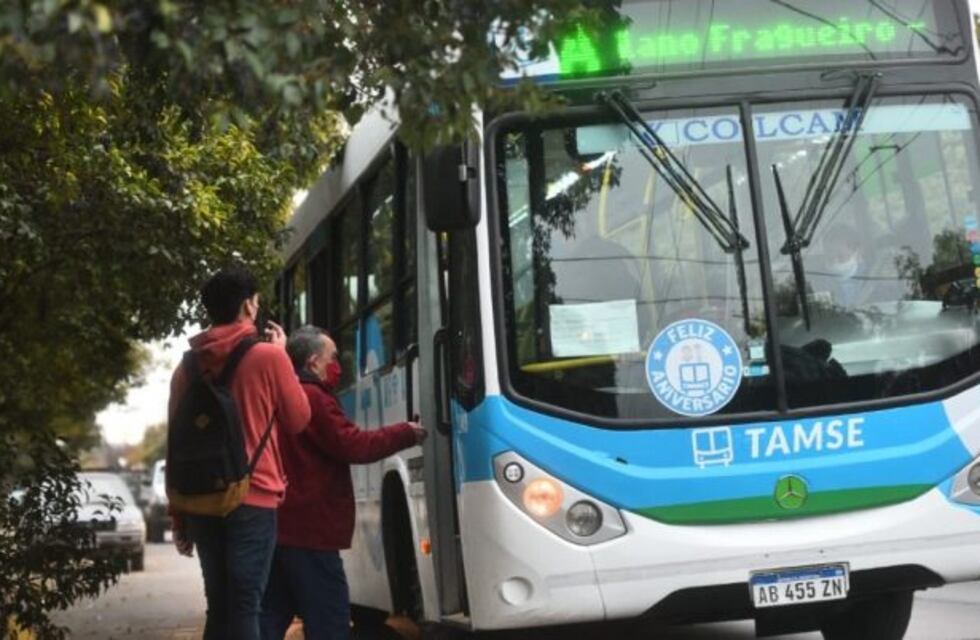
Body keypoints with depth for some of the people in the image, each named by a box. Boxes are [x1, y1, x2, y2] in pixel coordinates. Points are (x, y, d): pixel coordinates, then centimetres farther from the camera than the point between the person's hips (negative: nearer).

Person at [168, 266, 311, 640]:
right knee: (244, 608, -6)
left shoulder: (188, 366, 10)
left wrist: (179, 518, 17)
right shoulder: (268, 355, -5)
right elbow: (298, 420, 6)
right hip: (253, 499, -5)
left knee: (220, 608, 13)